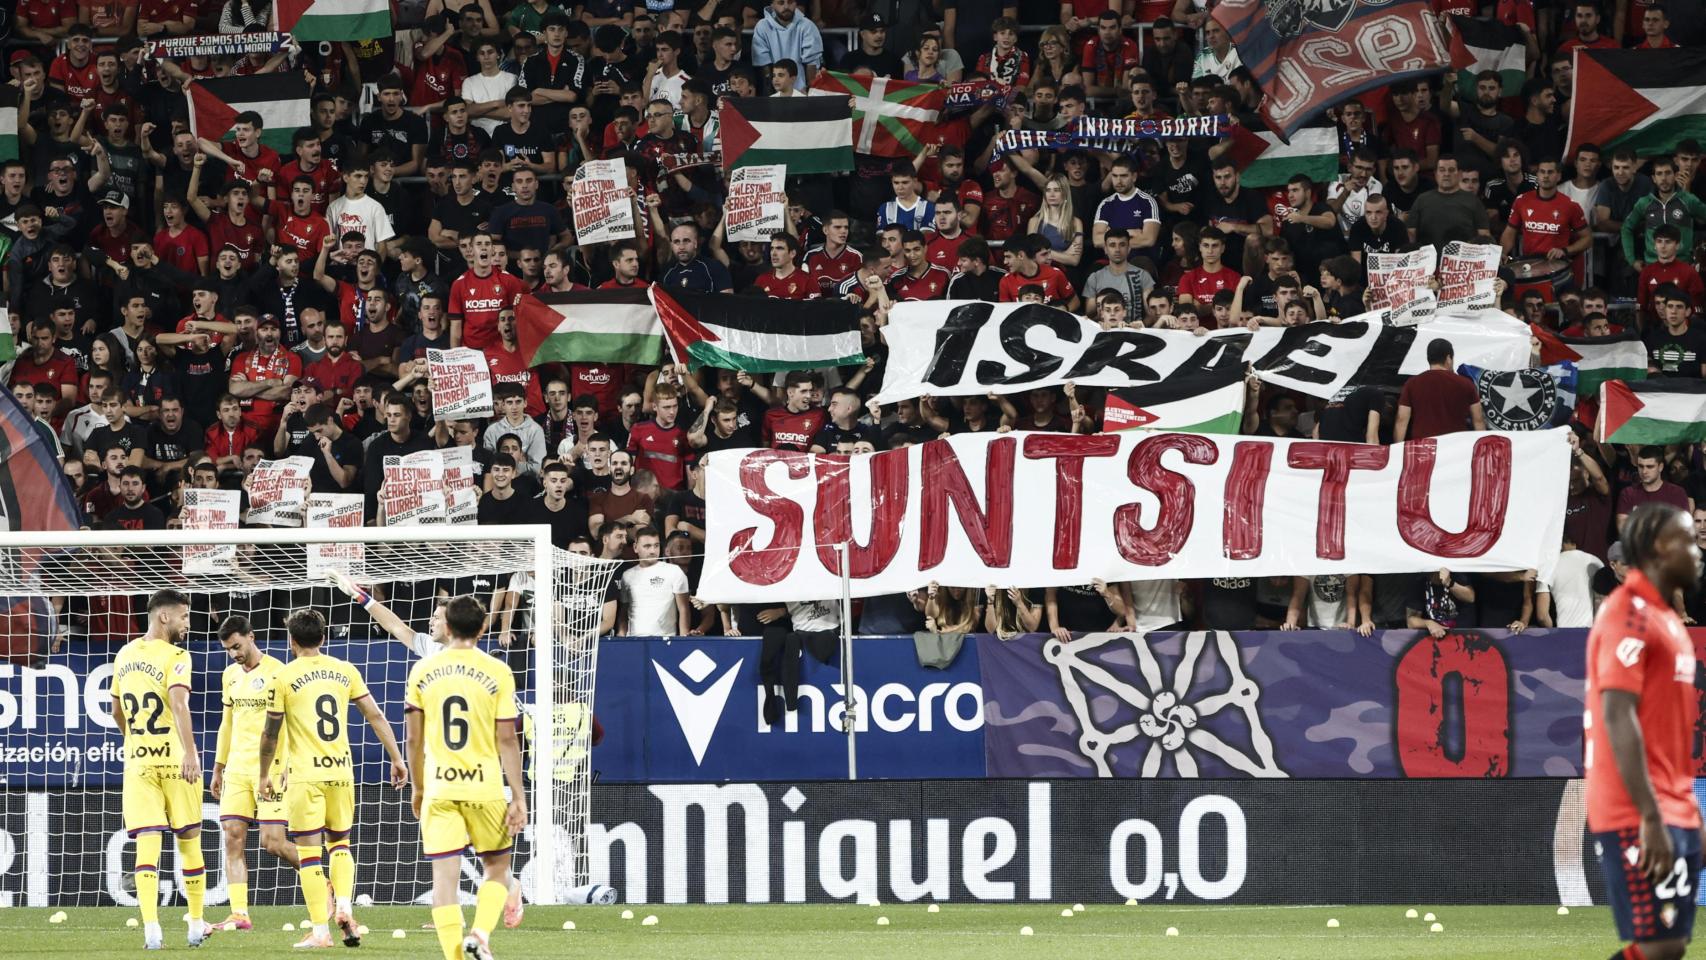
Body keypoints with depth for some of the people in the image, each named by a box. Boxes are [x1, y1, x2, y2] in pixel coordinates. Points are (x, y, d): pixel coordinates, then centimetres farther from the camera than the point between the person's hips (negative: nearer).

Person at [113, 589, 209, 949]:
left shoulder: (125, 655, 10)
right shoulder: (175, 657, -10)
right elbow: (179, 704, -25)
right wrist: (190, 752, -33)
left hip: (137, 761, 4)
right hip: (174, 759, -4)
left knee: (147, 844, -4)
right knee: (189, 841, 11)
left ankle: (151, 929, -18)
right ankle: (196, 924, 20)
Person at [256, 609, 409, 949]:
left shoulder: (283, 678, -3)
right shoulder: (345, 671, 7)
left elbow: (270, 733, 0)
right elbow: (375, 716, 6)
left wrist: (264, 775, 13)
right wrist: (397, 759, 12)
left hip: (305, 776, -4)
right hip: (341, 772, 4)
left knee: (308, 852, 0)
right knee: (340, 844, 20)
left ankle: (320, 929, -2)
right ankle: (344, 906, -2)